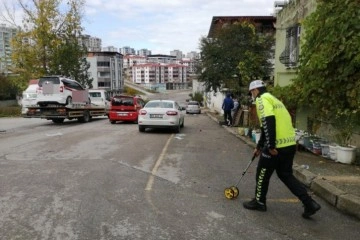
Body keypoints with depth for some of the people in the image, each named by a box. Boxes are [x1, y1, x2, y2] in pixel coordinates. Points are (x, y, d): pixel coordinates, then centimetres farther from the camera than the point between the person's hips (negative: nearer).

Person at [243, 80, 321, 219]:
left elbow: (269, 121, -22)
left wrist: (271, 146, -23)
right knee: (286, 175, 19)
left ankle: (259, 202, 26)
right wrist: (259, 146, 35)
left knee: (262, 173, 10)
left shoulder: (262, 99, -5)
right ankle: (310, 204, 15)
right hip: (290, 144, 9)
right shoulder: (272, 99, 24)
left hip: (277, 146, -9)